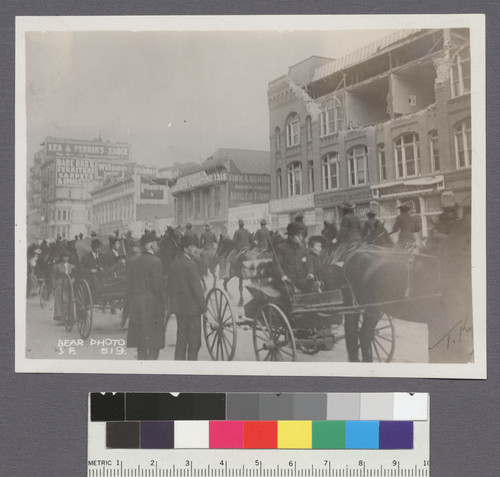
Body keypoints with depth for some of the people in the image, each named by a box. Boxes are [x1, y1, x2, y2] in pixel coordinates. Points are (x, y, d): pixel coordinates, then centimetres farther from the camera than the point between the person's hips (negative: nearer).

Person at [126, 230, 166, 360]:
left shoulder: (132, 261, 7)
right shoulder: (155, 262, -13)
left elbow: (129, 285, 9)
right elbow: (158, 286, -14)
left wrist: (130, 305, 15)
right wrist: (162, 306, -4)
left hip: (135, 306, 7)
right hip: (152, 306, -6)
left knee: (140, 345, 14)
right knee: (154, 345, 0)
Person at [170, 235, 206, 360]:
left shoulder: (175, 262, 7)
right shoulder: (190, 264, -17)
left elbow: (173, 284, 12)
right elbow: (196, 287, -17)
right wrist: (203, 305, -10)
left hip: (179, 306, 8)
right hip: (191, 307, -8)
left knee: (181, 338, 15)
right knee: (194, 340, 1)